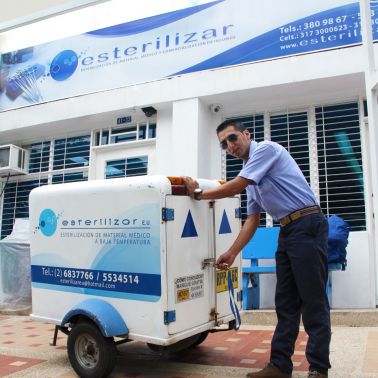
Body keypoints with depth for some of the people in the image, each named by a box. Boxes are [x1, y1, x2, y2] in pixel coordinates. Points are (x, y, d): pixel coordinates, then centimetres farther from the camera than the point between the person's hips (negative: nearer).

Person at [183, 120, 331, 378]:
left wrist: (198, 194, -1)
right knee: (286, 302, 10)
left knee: (313, 301, -3)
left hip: (307, 225, -9)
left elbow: (235, 187, -14)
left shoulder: (266, 149, -7)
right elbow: (253, 219, 16)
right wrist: (232, 253, 11)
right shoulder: (250, 176, 18)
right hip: (287, 231, 9)